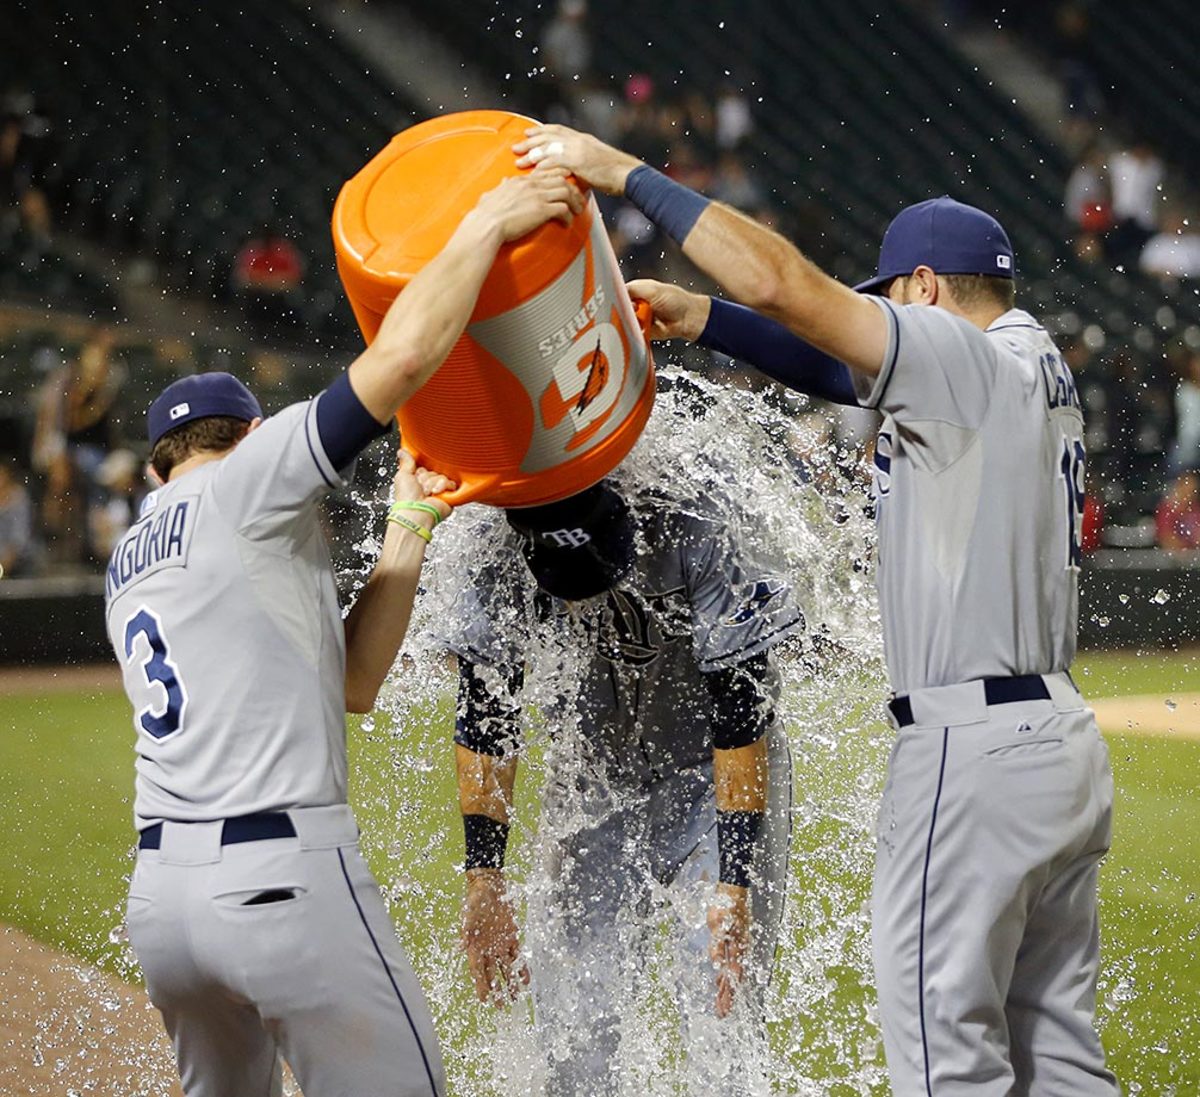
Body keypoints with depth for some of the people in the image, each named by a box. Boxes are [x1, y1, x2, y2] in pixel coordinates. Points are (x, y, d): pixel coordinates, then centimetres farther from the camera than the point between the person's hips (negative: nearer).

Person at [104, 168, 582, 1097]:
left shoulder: (129, 565, 23)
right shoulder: (243, 483, 2)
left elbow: (350, 680, 21)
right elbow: (400, 359, -10)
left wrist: (409, 528, 21)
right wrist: (483, 227, 2)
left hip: (158, 889, 8)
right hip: (283, 877, -8)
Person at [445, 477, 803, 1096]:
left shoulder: (695, 544, -29)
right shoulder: (501, 581, -18)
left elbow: (742, 719, -26)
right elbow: (484, 729, -9)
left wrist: (735, 882, -28)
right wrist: (483, 880, -15)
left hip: (718, 783, -3)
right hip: (598, 786, 3)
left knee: (720, 1009, -12)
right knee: (570, 1005, -3)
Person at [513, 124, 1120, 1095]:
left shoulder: (968, 360, -11)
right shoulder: (1038, 369, 15)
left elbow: (784, 283, -18)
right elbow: (839, 369, 19)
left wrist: (625, 173, -13)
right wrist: (702, 318, 13)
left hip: (972, 750, -10)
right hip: (1065, 740, 10)